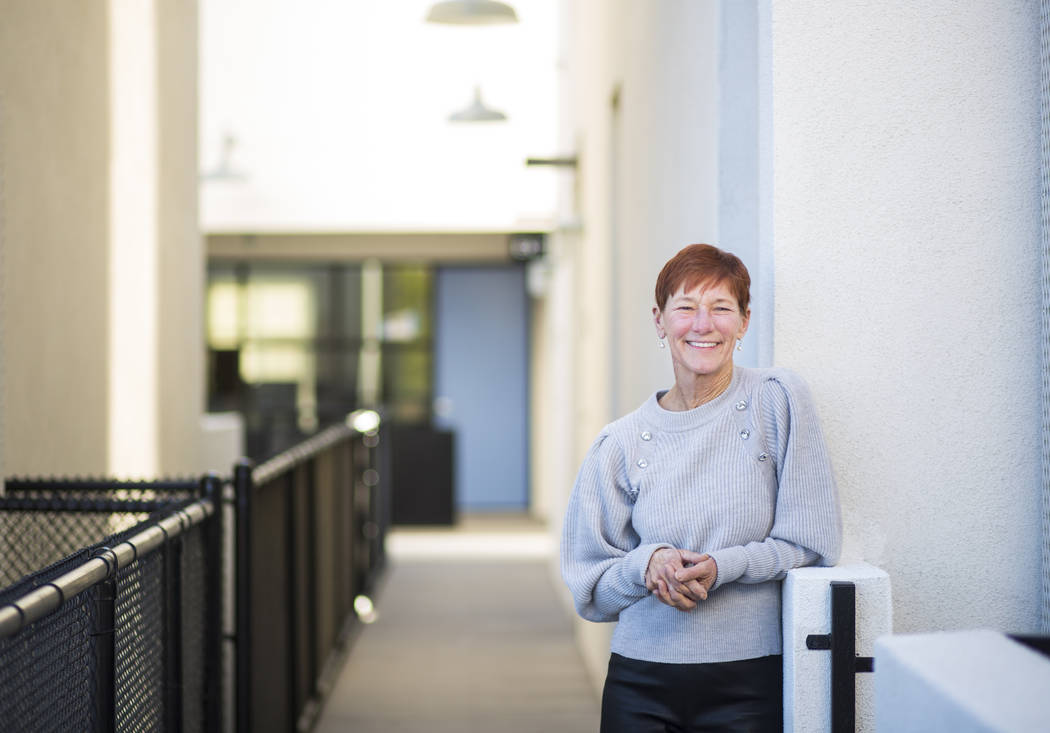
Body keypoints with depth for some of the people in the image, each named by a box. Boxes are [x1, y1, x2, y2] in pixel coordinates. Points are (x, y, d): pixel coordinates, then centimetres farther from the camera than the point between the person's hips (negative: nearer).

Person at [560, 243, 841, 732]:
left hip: (750, 679, -2)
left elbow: (812, 544, -3)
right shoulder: (621, 444, 2)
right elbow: (590, 590, 6)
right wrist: (649, 563, -13)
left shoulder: (776, 401, -3)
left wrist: (721, 567, -16)